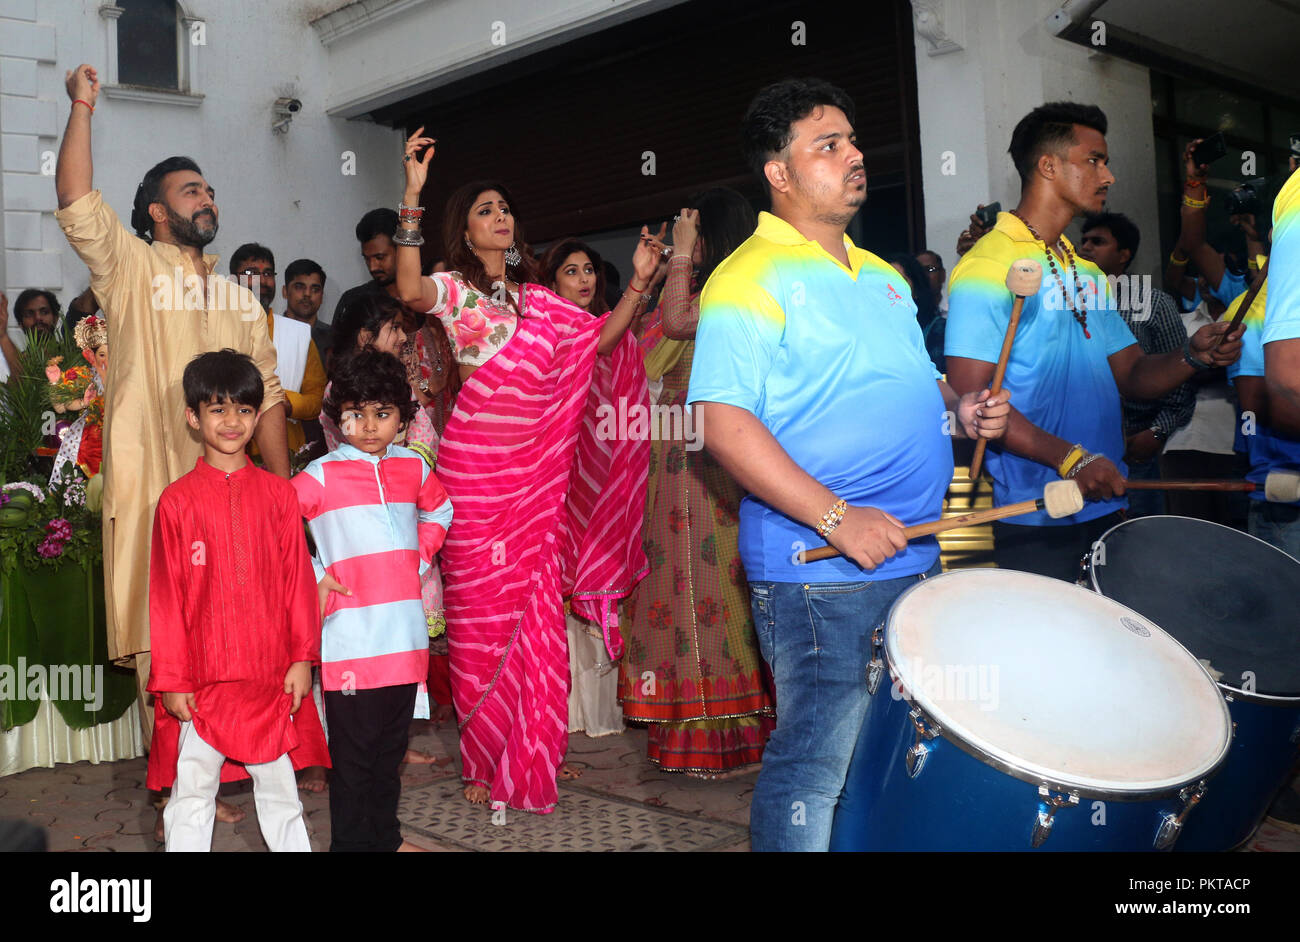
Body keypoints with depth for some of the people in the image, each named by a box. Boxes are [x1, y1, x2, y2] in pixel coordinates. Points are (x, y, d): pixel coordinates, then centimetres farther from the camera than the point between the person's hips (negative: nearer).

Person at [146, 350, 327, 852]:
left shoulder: (279, 493, 3)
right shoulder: (177, 501, -1)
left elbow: (298, 579, 4)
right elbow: (166, 596, 0)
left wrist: (302, 656, 0)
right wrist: (171, 679, -2)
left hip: (271, 673, 1)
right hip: (202, 678, -1)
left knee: (279, 786, 13)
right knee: (192, 790, 8)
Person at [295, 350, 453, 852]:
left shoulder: (413, 467, 8)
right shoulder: (322, 475, -6)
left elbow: (438, 512, 27)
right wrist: (315, 577, -8)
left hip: (405, 636, 5)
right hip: (350, 638, -5)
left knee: (391, 746, 17)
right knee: (354, 753, 3)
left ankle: (386, 836, 31)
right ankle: (351, 841, 17)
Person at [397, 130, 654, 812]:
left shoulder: (538, 299, 18)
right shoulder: (454, 289, 3)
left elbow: (602, 341, 9)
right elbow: (409, 290, -21)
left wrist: (638, 282, -1)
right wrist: (412, 194, -26)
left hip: (539, 462, 4)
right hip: (476, 461, -4)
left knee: (536, 608, 3)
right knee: (484, 604, 0)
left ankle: (528, 758, 13)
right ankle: (483, 761, 13)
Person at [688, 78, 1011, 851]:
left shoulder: (882, 277, 16)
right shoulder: (751, 279, -11)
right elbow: (723, 421, -21)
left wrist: (960, 408, 5)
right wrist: (837, 517, -24)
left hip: (915, 554, 9)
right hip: (821, 574, -8)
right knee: (821, 765, -3)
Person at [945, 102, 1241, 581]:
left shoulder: (1086, 273, 17)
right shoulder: (986, 269, -11)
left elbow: (1131, 374, 16)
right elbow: (970, 398, -18)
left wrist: (1193, 356, -4)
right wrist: (1069, 457, -24)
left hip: (1105, 505, 8)